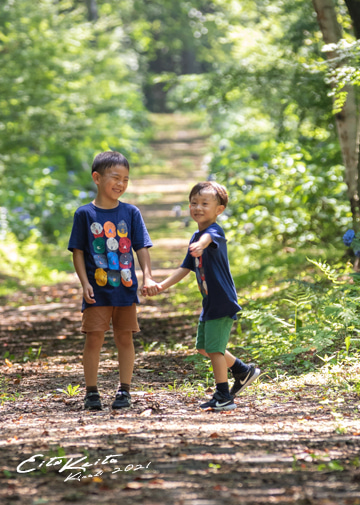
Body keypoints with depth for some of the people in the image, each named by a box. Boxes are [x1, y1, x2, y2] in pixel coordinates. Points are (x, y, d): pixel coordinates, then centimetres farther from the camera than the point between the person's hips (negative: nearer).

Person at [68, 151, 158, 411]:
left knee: (125, 338, 6)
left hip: (126, 288, 2)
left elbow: (142, 248, 3)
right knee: (94, 338, -3)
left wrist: (148, 277, -10)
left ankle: (125, 390, 16)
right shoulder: (85, 214, -2)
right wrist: (85, 282, -10)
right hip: (97, 289, -2)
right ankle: (92, 392, 6)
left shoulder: (131, 213, 3)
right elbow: (78, 252, -1)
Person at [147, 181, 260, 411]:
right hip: (210, 302, 10)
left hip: (222, 301, -10)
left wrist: (200, 245, -66)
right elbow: (186, 267, 21)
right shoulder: (196, 237, 12)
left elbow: (209, 237, -43)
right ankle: (243, 371, 33)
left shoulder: (215, 231, -17)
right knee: (204, 347, 18)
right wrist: (163, 285, 15)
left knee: (214, 348, -7)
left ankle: (224, 397, 2)